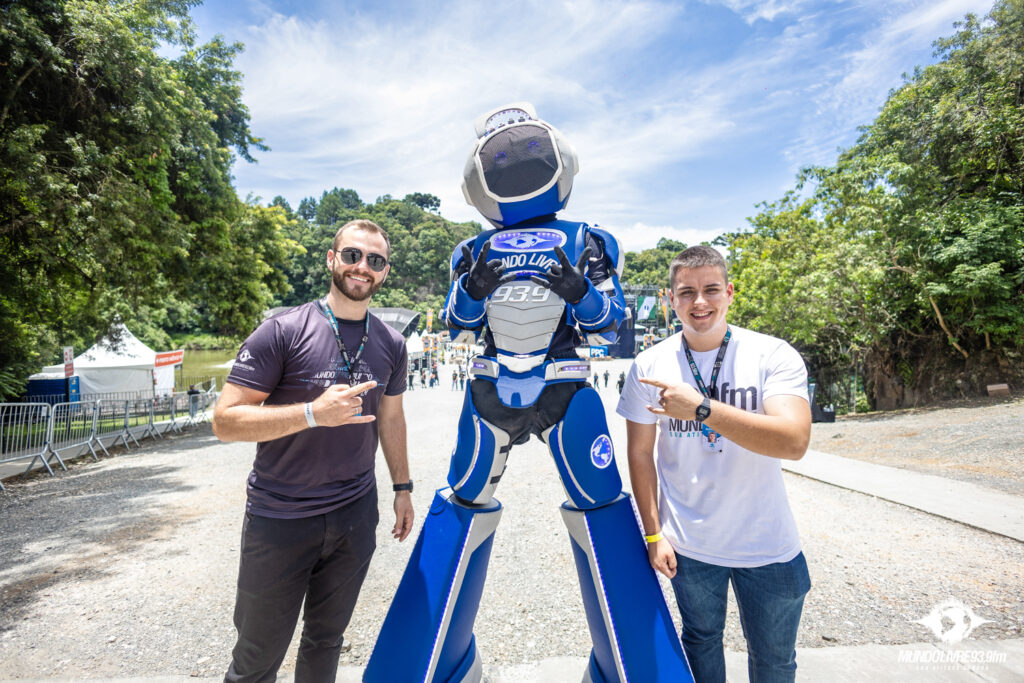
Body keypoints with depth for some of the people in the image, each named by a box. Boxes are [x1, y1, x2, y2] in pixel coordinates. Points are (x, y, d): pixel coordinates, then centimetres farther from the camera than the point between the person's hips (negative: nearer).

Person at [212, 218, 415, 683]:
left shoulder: (391, 345, 4)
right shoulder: (283, 331, -12)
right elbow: (225, 421, -15)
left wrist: (402, 487, 16)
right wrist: (314, 412, -27)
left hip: (355, 517, 4)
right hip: (279, 519, -3)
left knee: (326, 640, 20)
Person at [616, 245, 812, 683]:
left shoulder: (773, 355, -13)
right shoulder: (649, 366, -7)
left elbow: (795, 442, -27)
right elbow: (640, 453, 0)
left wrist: (701, 408, -34)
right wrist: (654, 534, -1)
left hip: (767, 546, -1)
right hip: (689, 546, 1)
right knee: (700, 644, 22)